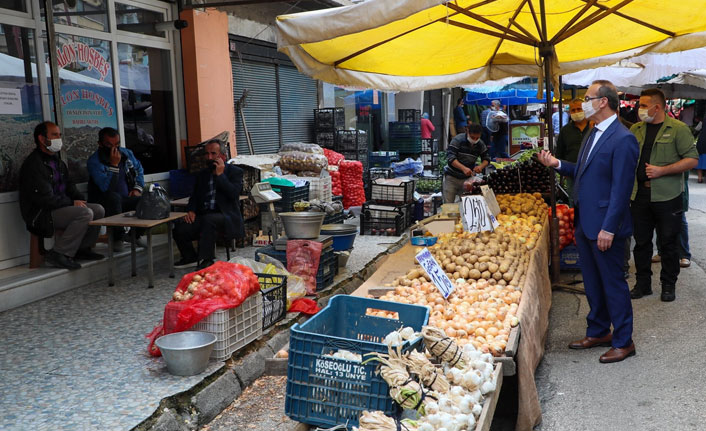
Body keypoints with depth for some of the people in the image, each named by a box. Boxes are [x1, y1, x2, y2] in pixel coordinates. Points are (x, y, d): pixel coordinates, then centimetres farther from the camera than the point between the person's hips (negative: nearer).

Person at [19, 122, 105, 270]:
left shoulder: (57, 160, 17)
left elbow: (69, 185, 22)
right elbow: (45, 198, -21)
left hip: (60, 207, 10)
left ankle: (82, 249, 6)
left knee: (98, 209, 0)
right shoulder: (33, 164, -15)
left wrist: (79, 199, 2)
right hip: (41, 215, -10)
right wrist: (72, 202, -14)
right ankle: (59, 254, -22)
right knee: (85, 213, -28)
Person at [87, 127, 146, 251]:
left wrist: (138, 188, 6)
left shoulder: (126, 153, 5)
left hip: (126, 200, 5)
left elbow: (139, 169, 23)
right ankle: (118, 238, -21)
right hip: (105, 203, -5)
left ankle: (135, 235, 4)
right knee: (114, 197, -38)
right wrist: (114, 165, -27)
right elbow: (106, 188, -26)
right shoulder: (94, 161, -14)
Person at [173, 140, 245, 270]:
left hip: (226, 216, -5)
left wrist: (220, 175, -10)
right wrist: (191, 210, 1)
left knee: (208, 220, -38)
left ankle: (205, 261, -28)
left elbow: (234, 193, -10)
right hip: (204, 217, 5)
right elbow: (195, 196, 21)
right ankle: (190, 258, 12)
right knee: (179, 230, -18)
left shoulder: (235, 171, 5)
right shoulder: (202, 174, 22)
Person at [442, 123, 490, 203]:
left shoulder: (480, 144, 0)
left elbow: (486, 158, 9)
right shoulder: (457, 140, -14)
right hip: (452, 177, -3)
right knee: (448, 204, -2)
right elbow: (450, 157, -22)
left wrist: (481, 166, -16)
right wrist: (463, 168, -37)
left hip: (467, 178, 4)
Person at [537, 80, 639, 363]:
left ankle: (623, 342, 19)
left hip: (605, 226, -9)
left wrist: (608, 228, -21)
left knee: (613, 283, 4)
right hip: (584, 223, 9)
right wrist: (557, 164, 3)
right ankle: (598, 332, 33)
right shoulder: (592, 134, 12)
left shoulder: (622, 139, -17)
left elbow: (621, 188, -20)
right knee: (592, 282, 18)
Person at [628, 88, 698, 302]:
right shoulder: (636, 130, 10)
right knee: (641, 242, 9)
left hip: (667, 196, -4)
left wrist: (662, 170, -16)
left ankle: (668, 285, 20)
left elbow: (692, 159, -9)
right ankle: (643, 284, 22)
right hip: (639, 195, 4)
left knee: (668, 243, 6)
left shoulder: (678, 129, -4)